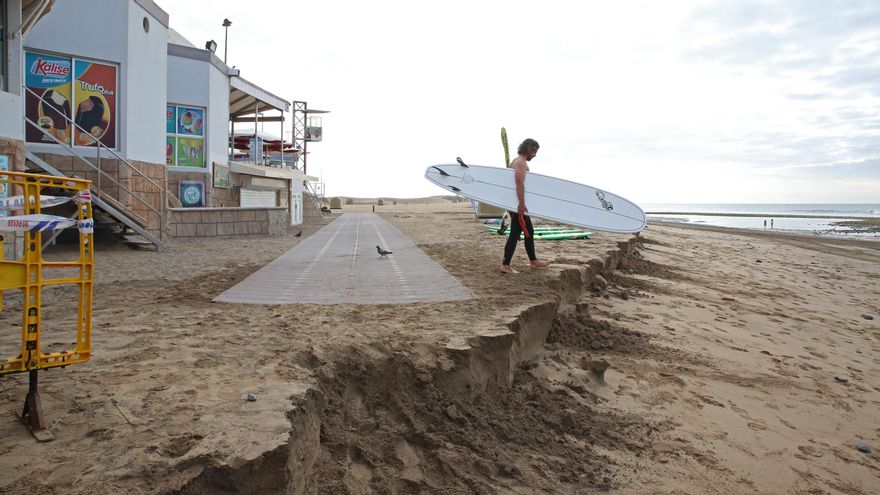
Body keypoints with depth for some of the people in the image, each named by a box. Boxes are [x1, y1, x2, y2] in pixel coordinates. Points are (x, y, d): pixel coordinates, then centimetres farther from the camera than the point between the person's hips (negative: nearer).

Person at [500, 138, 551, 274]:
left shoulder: (516, 161, 18)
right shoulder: (521, 162, -14)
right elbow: (519, 182, -28)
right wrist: (521, 203, -32)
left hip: (516, 203, 11)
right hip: (518, 204, -11)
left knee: (529, 232, 18)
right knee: (515, 234, -8)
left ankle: (533, 261, 27)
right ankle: (505, 265, -6)